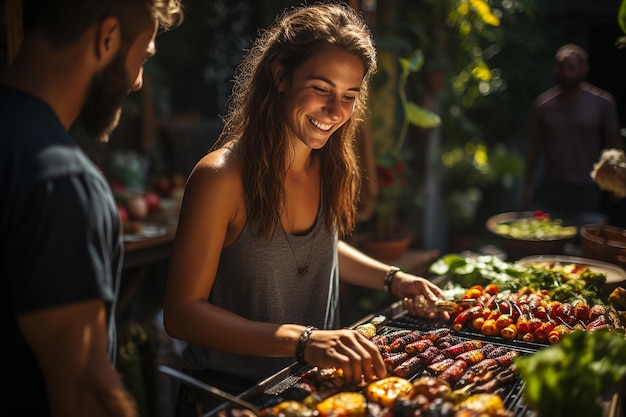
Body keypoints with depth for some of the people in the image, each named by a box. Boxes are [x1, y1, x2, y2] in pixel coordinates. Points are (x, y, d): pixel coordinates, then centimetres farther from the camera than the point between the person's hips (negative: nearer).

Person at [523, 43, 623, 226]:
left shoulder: (602, 102, -1)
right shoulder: (543, 104, 2)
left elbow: (614, 145, 3)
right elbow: (534, 147, 7)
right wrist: (528, 185, 5)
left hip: (586, 190, -1)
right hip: (550, 188, 1)